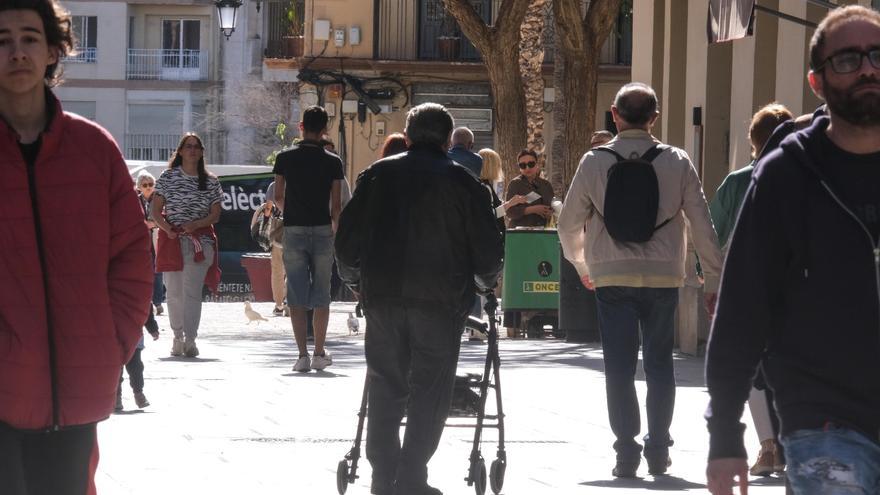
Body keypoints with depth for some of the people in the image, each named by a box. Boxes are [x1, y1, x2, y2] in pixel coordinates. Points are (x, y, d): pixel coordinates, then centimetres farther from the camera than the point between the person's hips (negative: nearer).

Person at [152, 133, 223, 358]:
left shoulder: (211, 182, 8)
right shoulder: (168, 177, 6)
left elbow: (215, 215, 6)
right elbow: (156, 211, 4)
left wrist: (195, 224, -12)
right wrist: (168, 229, -14)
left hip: (200, 240, -1)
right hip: (172, 239, 1)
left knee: (192, 291, -12)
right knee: (174, 291, 4)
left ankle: (190, 340, -17)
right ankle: (178, 337, 16)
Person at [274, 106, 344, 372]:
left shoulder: (285, 158, -1)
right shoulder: (332, 162, -2)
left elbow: (278, 197, 4)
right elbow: (336, 205, -1)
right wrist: (336, 230, 15)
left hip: (294, 230, 0)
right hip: (322, 230, 0)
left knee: (297, 295, 2)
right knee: (321, 294, 10)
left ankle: (302, 354, -5)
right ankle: (319, 354, 13)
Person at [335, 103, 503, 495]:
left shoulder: (377, 175, 7)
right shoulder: (461, 181, -1)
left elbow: (347, 238, 8)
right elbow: (487, 246, -1)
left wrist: (355, 279, 24)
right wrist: (484, 282, 18)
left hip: (382, 297, 3)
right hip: (440, 301, -3)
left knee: (385, 388, 12)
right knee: (430, 390, 1)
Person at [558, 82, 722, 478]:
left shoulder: (595, 162, -1)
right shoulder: (676, 162, -1)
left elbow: (569, 222, 5)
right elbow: (702, 225, 0)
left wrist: (582, 265, 23)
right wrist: (713, 278, 8)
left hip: (612, 278, -1)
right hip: (663, 277, 1)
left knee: (619, 367, 3)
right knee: (659, 364, 12)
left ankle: (626, 452, 0)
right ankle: (658, 449, 13)